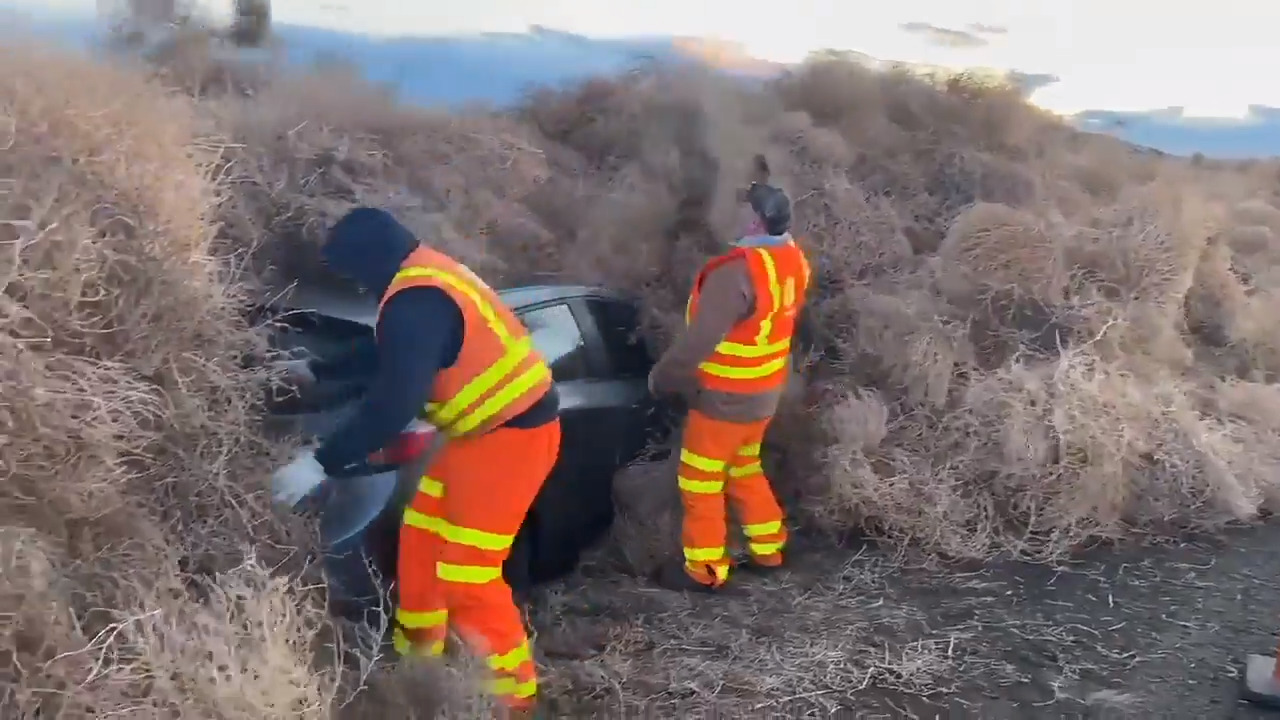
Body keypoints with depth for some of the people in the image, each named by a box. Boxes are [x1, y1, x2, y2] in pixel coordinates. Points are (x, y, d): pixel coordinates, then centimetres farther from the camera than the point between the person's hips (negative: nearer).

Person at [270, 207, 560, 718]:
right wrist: (314, 372, 30)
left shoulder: (415, 303, -23)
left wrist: (320, 464, -23)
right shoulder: (428, 276, 11)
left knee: (466, 579, -6)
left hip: (510, 435, -11)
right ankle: (417, 657, 34)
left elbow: (393, 405, -29)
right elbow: (387, 356, 26)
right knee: (421, 541, 18)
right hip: (486, 428, 11)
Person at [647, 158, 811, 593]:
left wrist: (661, 377, -12)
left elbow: (699, 340, -28)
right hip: (764, 393, 8)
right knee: (745, 471, 25)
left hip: (724, 398, -8)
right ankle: (768, 550, 34)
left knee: (699, 483, 7)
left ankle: (704, 569, 18)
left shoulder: (739, 271, -29)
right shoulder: (793, 260, -3)